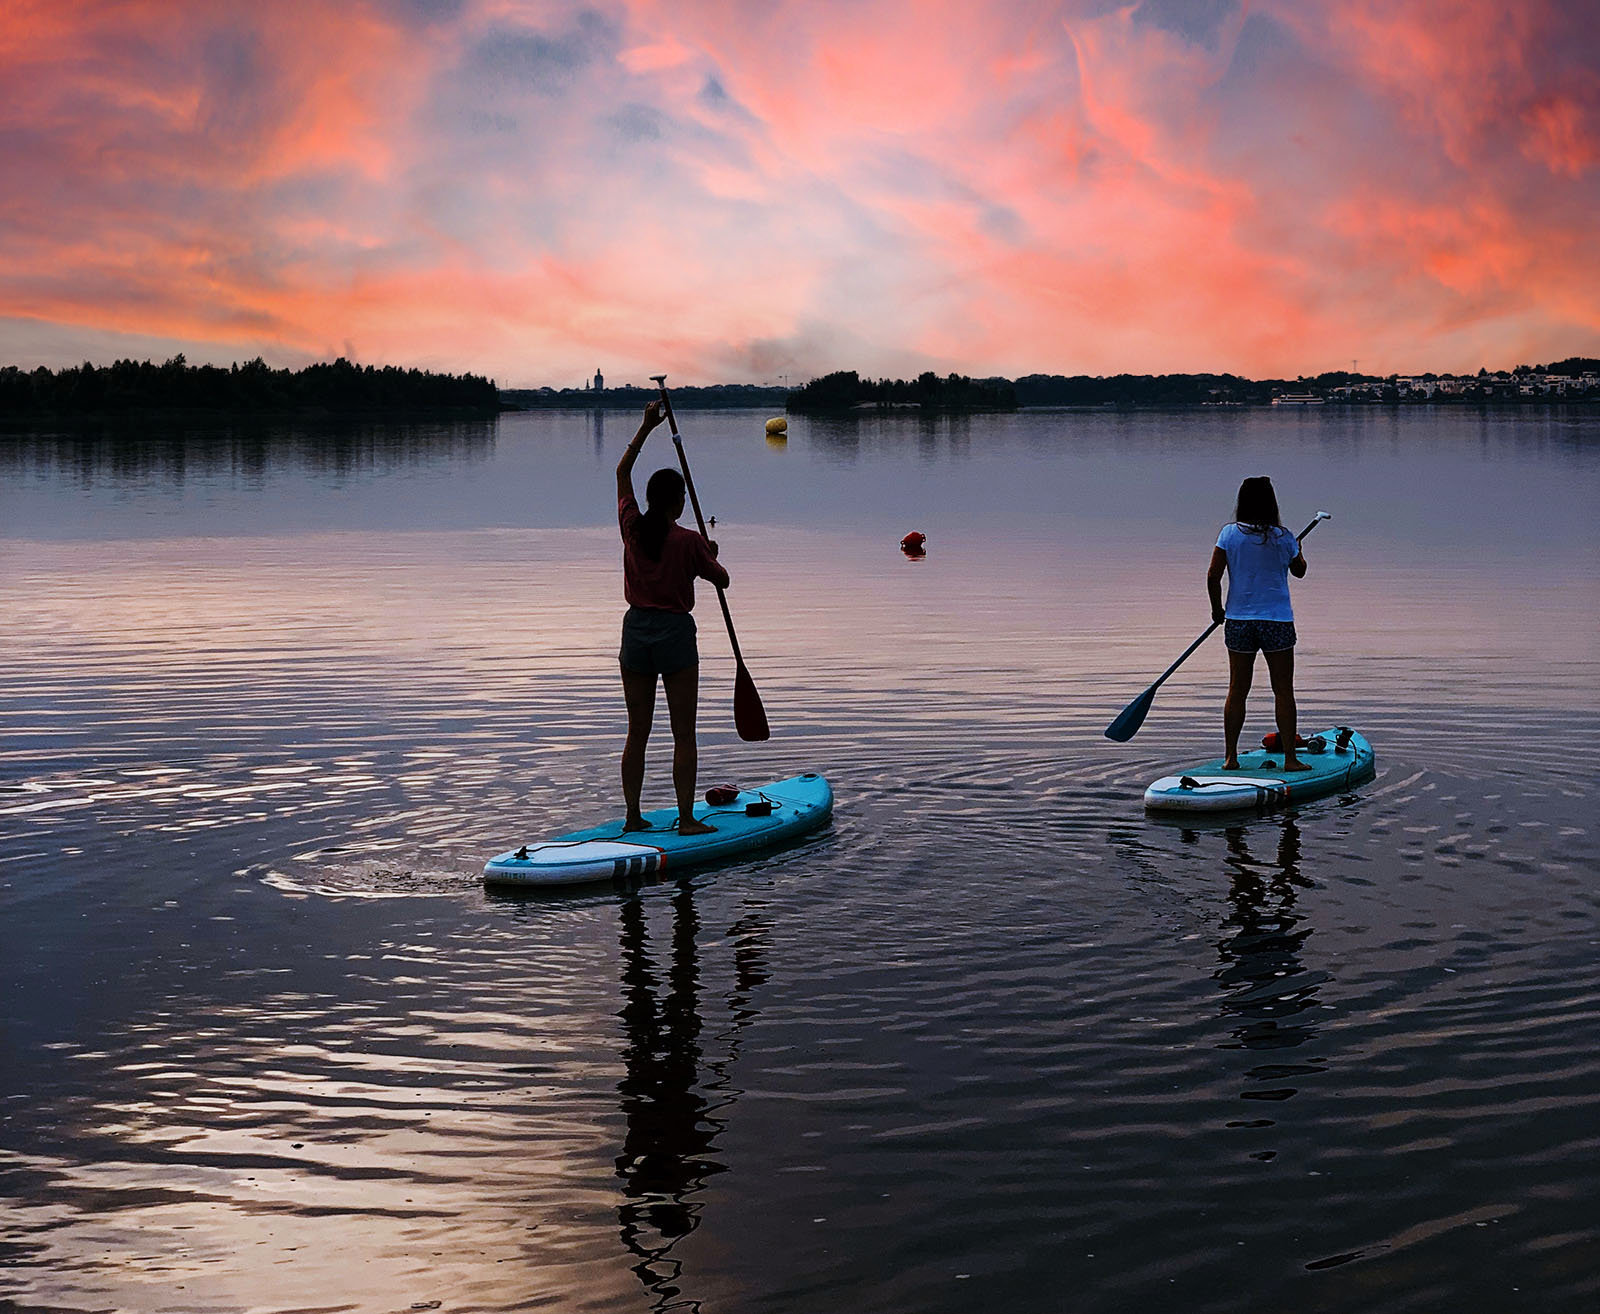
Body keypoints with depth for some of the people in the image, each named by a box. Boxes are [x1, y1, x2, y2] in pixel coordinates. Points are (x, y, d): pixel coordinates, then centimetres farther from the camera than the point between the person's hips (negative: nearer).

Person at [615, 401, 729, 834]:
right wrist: (711, 555, 21)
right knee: (683, 734, 0)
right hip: (675, 632, -4)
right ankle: (686, 818, -1)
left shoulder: (632, 528, 0)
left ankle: (633, 815, 10)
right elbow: (722, 580, 1)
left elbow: (622, 472, 15)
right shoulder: (688, 541, -11)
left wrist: (646, 427, 18)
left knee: (637, 733, 10)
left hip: (635, 631, 4)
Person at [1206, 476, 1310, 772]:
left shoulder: (1230, 534, -3)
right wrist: (1298, 551, 35)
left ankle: (1230, 756, 11)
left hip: (1238, 622, 2)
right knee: (1283, 691, 5)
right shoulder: (1282, 537, -5)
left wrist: (1217, 609, 9)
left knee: (1237, 691, 9)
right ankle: (1290, 757, 6)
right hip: (1277, 622, -2)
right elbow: (1299, 571, 13)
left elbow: (1213, 576, -6)